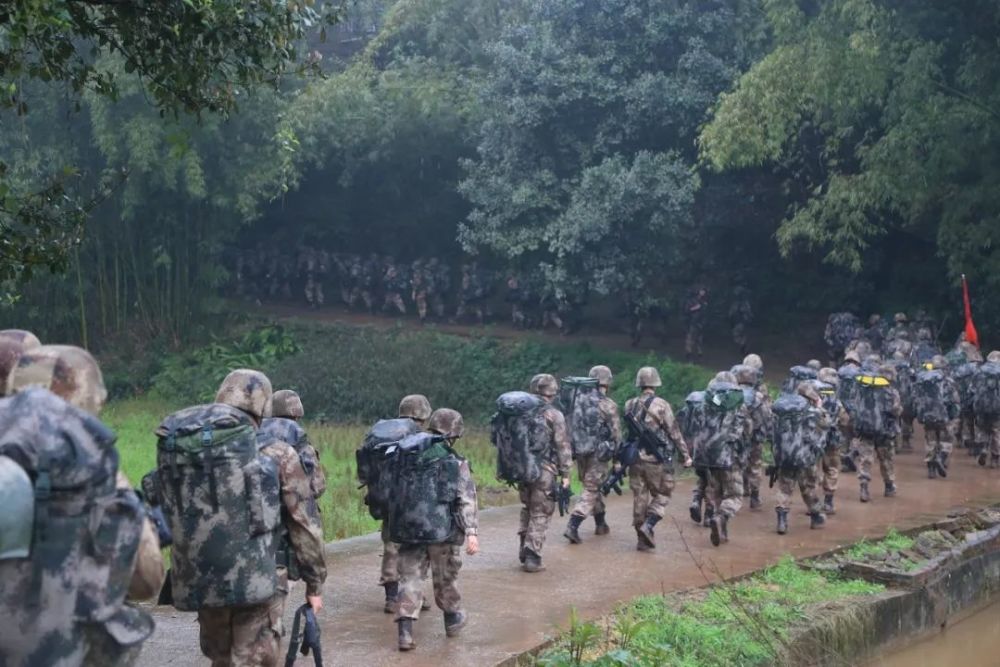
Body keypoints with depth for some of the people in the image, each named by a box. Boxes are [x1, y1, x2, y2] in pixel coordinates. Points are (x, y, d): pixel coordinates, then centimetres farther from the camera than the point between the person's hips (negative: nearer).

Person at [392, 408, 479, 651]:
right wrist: (471, 532, -16)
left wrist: (395, 524, 24)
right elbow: (467, 501, -13)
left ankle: (405, 631, -5)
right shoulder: (456, 464, -5)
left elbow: (393, 493, 14)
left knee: (410, 578, 6)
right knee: (445, 578, 16)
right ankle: (453, 620, 35)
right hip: (442, 531, -3)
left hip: (408, 530, 3)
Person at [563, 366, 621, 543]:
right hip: (598, 454, -6)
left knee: (593, 487, 20)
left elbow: (571, 427, 8)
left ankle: (601, 524, 30)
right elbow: (616, 434, -9)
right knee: (590, 491, -2)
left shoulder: (578, 400, 5)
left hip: (579, 452, 6)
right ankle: (572, 527, -14)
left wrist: (572, 450, 15)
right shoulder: (608, 405, -11)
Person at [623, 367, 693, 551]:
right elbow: (674, 433, -8)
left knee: (639, 498, 10)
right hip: (656, 460, -4)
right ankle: (648, 527, -9)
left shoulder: (629, 405, 4)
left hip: (635, 459, 4)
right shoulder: (661, 405, -10)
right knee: (662, 495, 9)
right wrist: (686, 455, -1)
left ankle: (642, 539, 14)